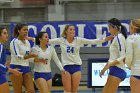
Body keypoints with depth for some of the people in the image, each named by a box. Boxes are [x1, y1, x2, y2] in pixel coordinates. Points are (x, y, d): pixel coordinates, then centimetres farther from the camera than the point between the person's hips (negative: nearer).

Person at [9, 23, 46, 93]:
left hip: (26, 69, 7)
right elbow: (17, 56, -22)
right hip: (16, 68, -7)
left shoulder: (27, 42, 13)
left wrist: (38, 60, 4)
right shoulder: (14, 42, -9)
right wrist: (28, 56, -37)